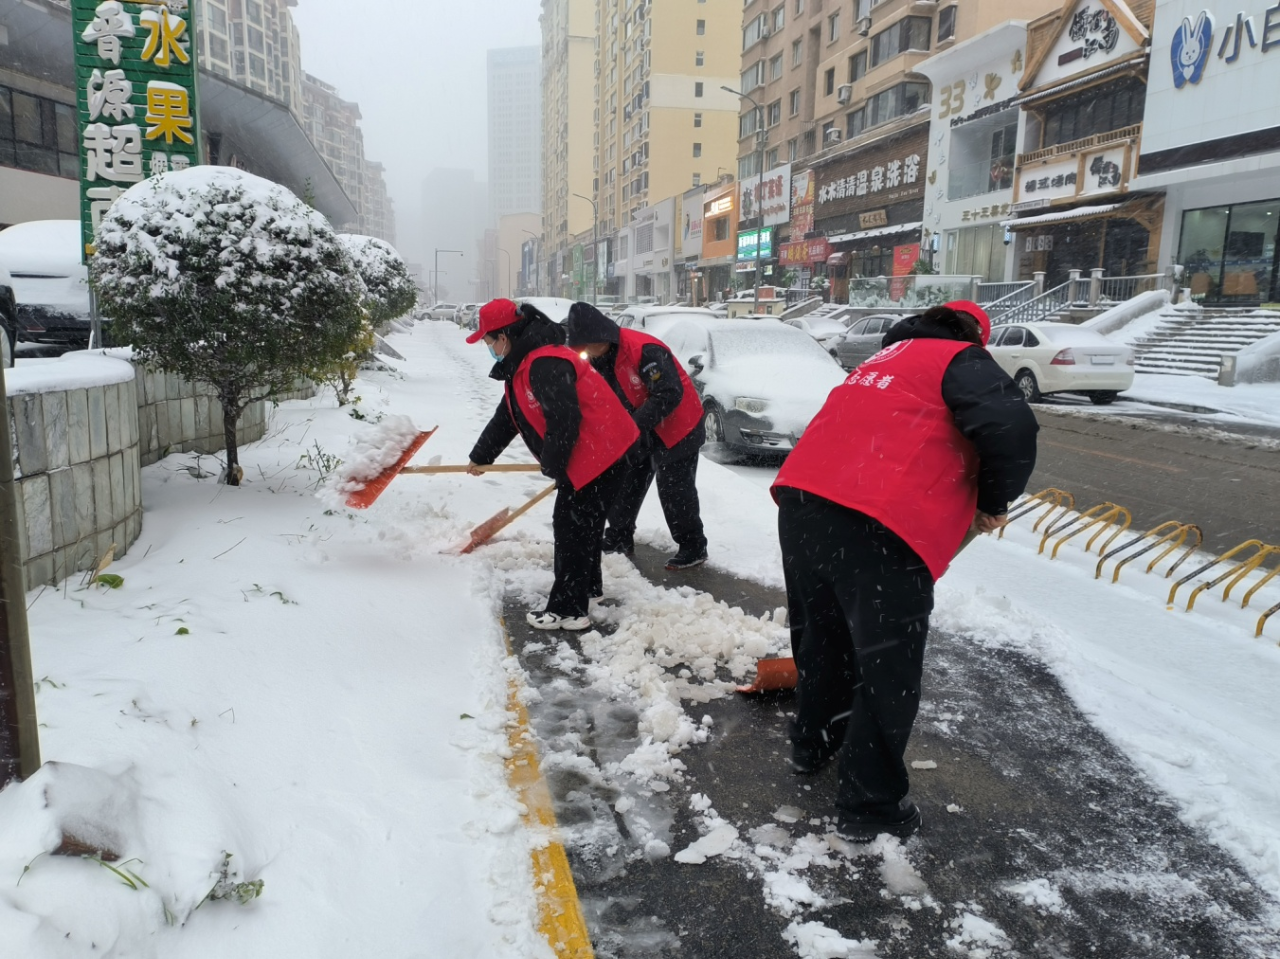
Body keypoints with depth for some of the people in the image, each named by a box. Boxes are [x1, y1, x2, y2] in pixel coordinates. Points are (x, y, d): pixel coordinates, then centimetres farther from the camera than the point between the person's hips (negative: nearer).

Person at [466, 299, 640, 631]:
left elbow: (564, 420, -28)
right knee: (580, 524, 23)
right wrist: (480, 457, 33)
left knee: (572, 528, -5)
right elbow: (506, 418, 24)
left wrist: (552, 465, -14)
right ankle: (587, 584, 41)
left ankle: (568, 609, 3)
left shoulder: (544, 364, -23)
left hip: (601, 453, -11)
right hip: (589, 454, 11)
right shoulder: (521, 366, 13)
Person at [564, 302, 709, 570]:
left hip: (678, 429, -8)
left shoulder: (643, 349, -30)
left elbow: (670, 394, -32)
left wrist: (635, 424, -29)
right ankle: (620, 537, 28)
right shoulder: (600, 359, -2)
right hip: (637, 433, 8)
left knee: (674, 491, -3)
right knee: (626, 484, 12)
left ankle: (693, 547, 12)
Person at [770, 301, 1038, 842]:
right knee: (887, 673, 6)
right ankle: (869, 808, 16)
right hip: (878, 528, -8)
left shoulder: (884, 360, 32)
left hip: (800, 500, 8)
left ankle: (814, 744, 46)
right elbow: (1013, 428, -11)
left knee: (822, 635, 27)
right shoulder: (961, 361, 9)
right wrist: (994, 503, 6)